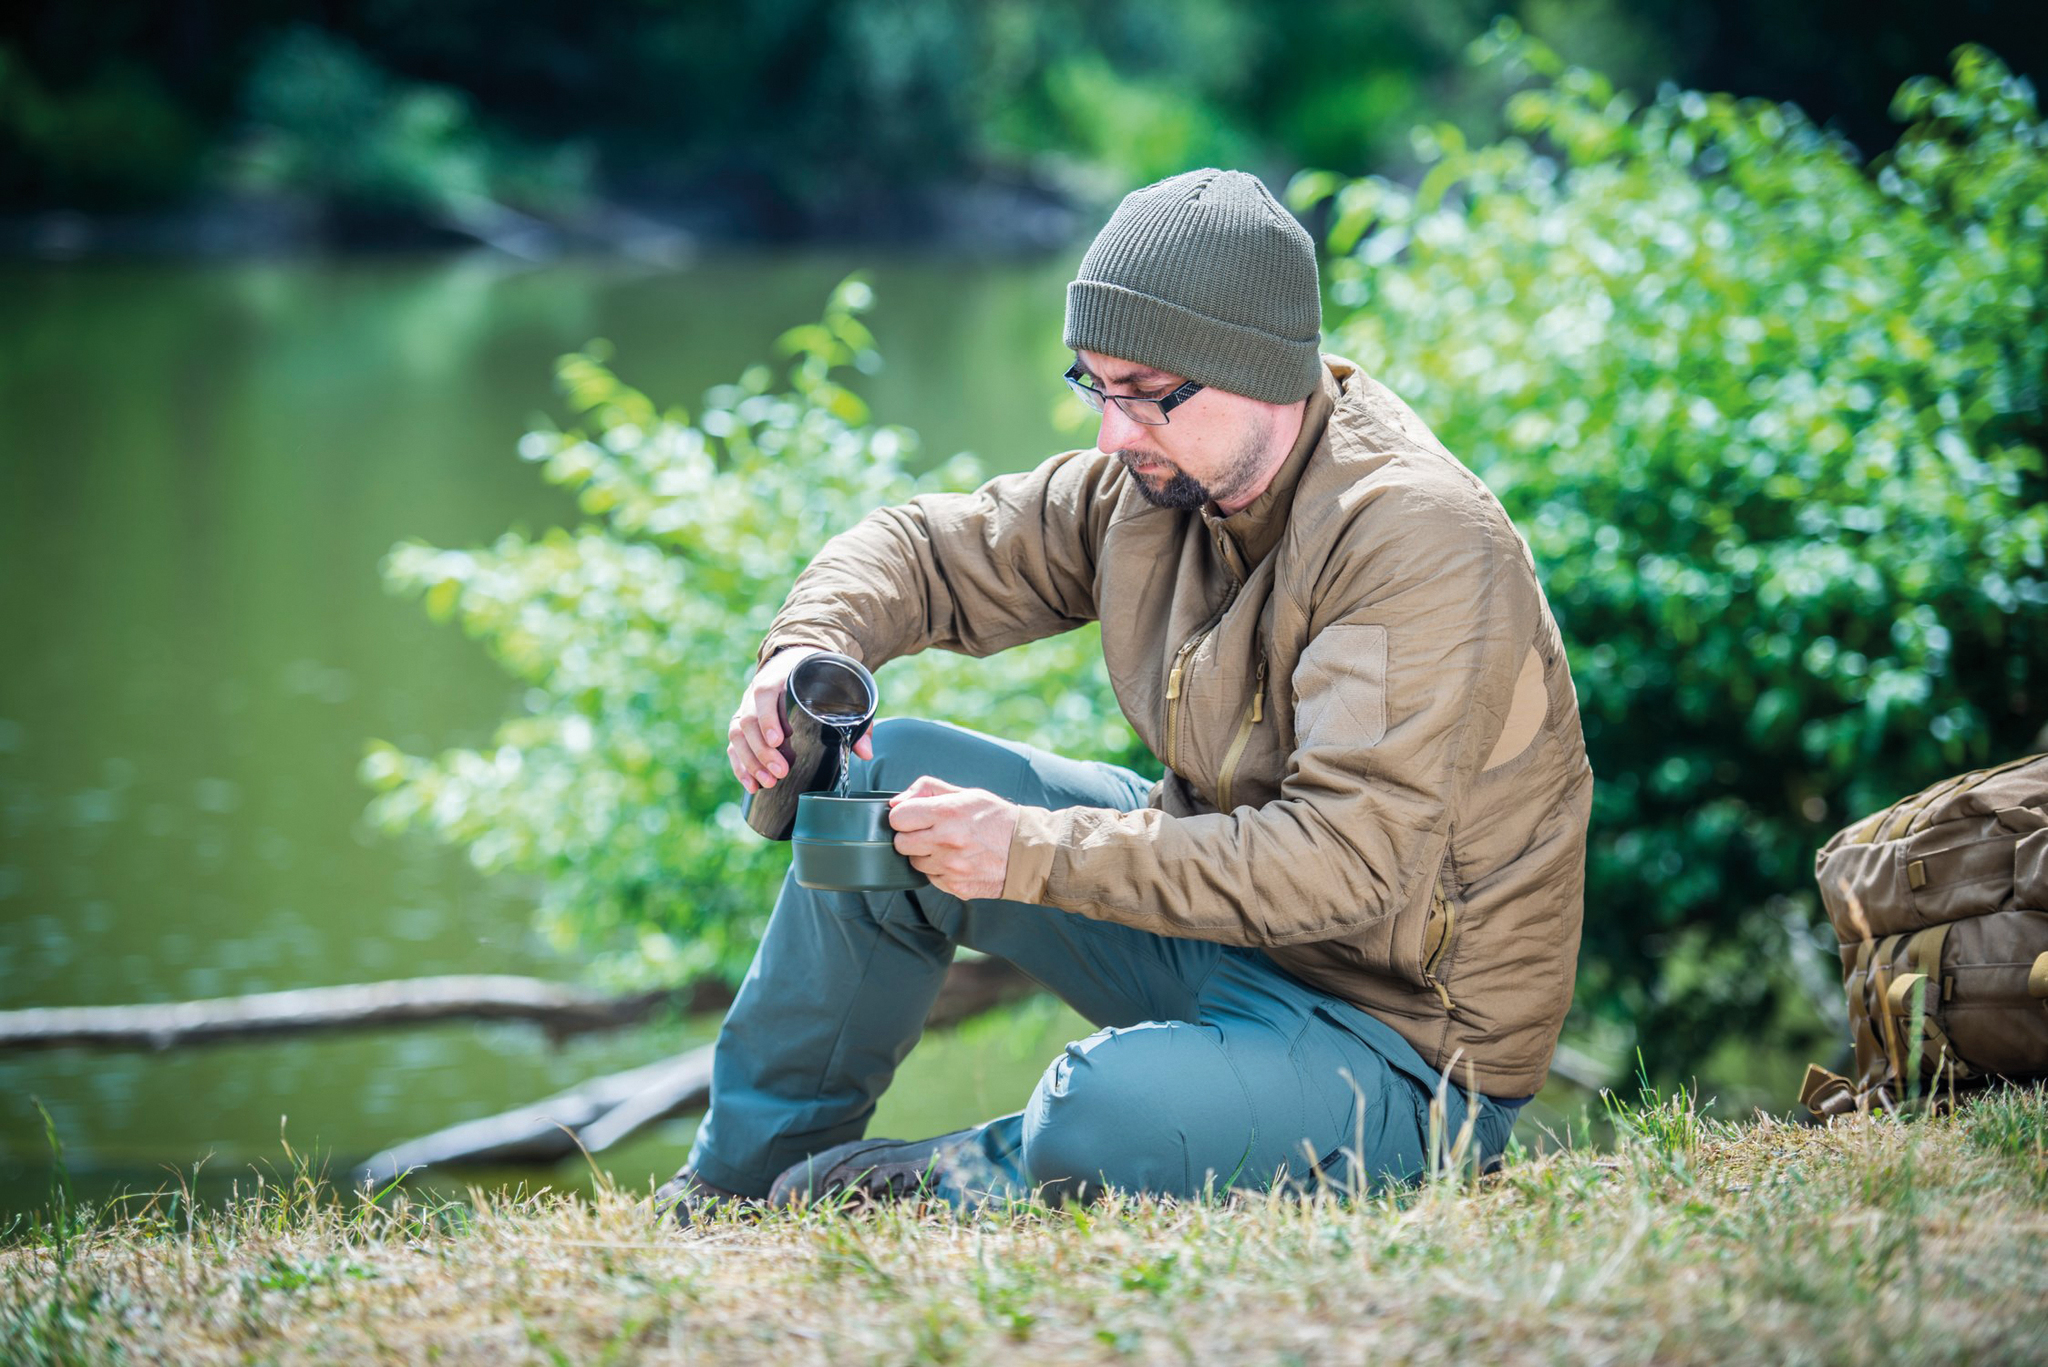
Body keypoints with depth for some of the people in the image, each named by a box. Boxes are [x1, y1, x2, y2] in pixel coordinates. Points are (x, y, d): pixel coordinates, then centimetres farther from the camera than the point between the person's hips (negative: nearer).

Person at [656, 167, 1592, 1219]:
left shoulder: (1422, 543, -26)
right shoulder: (1155, 482, -2)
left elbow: (1347, 861, -32)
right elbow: (928, 549, 10)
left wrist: (1034, 853, -33)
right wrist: (807, 649, -14)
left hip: (1401, 1033, -8)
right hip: (1222, 913, 8)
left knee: (1095, 1120, -36)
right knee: (895, 773, 0)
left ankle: (951, 1181, 1)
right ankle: (738, 1180, 15)